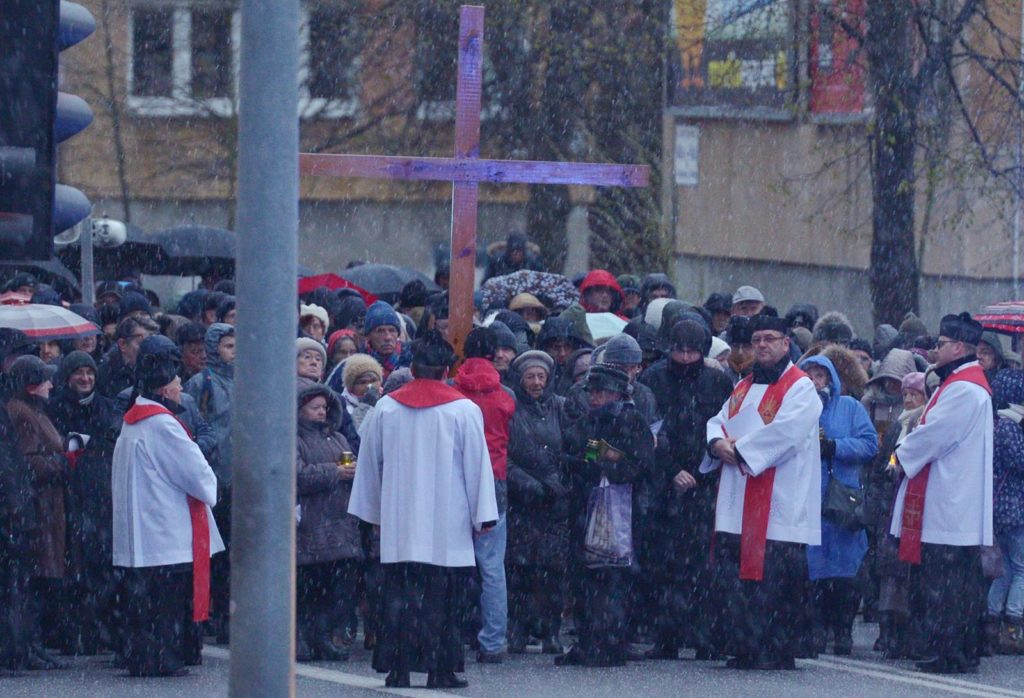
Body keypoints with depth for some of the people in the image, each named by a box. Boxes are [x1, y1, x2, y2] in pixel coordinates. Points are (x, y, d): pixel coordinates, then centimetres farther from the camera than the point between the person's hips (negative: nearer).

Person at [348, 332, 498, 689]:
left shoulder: (385, 409, 4)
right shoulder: (464, 410, -4)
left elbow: (369, 465, 12)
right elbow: (478, 466, -2)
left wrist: (374, 512, 22)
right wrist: (483, 516, 4)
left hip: (398, 525, 2)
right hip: (448, 525, -2)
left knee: (399, 597, 4)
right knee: (442, 601, 2)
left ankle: (397, 669, 1)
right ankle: (441, 669, 0)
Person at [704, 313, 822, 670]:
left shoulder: (800, 388, -2)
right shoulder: (743, 388, 21)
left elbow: (784, 432, -15)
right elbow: (718, 422, 17)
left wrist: (741, 450, -11)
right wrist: (718, 442, -6)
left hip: (778, 504, -7)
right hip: (738, 506, 7)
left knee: (774, 577, -8)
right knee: (732, 574, 4)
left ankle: (778, 651, -4)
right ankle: (742, 649, 9)